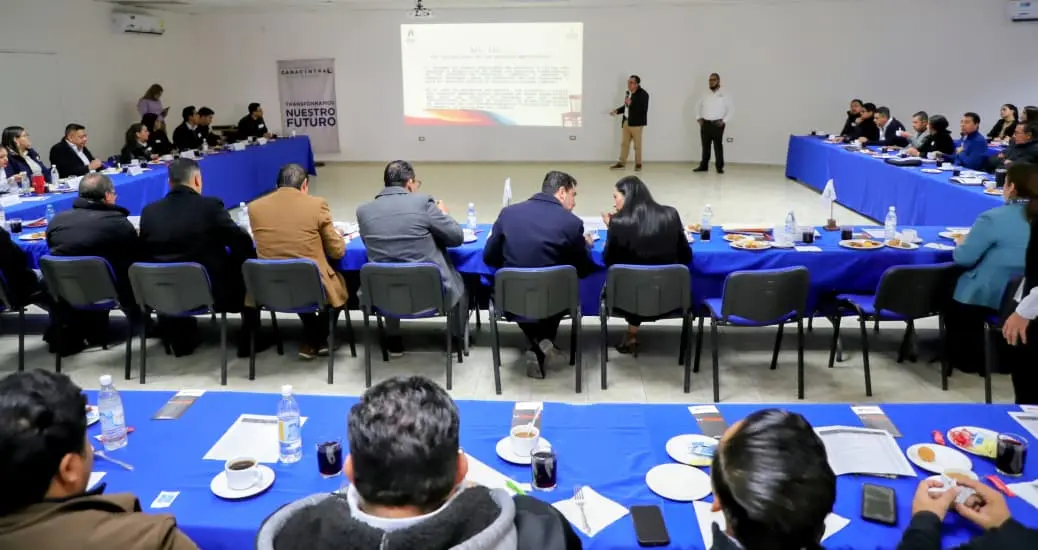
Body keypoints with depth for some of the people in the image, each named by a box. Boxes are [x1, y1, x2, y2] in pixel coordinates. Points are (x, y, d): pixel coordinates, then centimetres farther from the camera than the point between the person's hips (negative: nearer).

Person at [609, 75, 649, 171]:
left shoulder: (643, 94, -13)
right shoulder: (628, 92, 11)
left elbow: (643, 109, -22)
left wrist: (631, 104, -27)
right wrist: (617, 111, 8)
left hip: (636, 123, -7)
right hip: (626, 122, 7)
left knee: (637, 145, 3)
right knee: (624, 143, 10)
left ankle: (638, 164, 13)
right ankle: (621, 163, 15)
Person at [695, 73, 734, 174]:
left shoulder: (724, 95, -1)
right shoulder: (705, 95, 11)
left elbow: (731, 110, -2)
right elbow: (698, 107, 20)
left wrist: (724, 121, -11)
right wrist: (699, 118, 6)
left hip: (717, 124, -4)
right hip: (705, 124, 4)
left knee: (718, 146, -4)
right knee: (705, 145, 7)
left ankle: (719, 167, 0)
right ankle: (703, 165, 14)